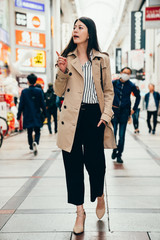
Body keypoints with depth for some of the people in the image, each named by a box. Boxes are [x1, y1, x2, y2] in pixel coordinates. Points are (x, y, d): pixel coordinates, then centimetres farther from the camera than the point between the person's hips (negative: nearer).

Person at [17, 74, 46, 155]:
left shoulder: (24, 91, -5)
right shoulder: (39, 91, -4)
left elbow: (21, 104, -3)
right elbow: (42, 104, -2)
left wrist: (18, 115, 4)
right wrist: (45, 114, 10)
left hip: (27, 116, 1)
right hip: (37, 116, 0)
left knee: (29, 133, 14)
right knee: (37, 132, 5)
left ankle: (31, 148, 20)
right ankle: (35, 142, -23)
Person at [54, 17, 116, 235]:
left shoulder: (102, 59, 7)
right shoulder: (67, 59, 9)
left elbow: (109, 90, 8)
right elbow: (59, 92, 8)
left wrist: (106, 114, -4)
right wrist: (62, 71, -8)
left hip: (94, 115, -1)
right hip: (72, 117, 1)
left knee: (95, 161, -2)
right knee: (73, 163, 3)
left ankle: (100, 196, 32)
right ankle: (80, 211, 17)